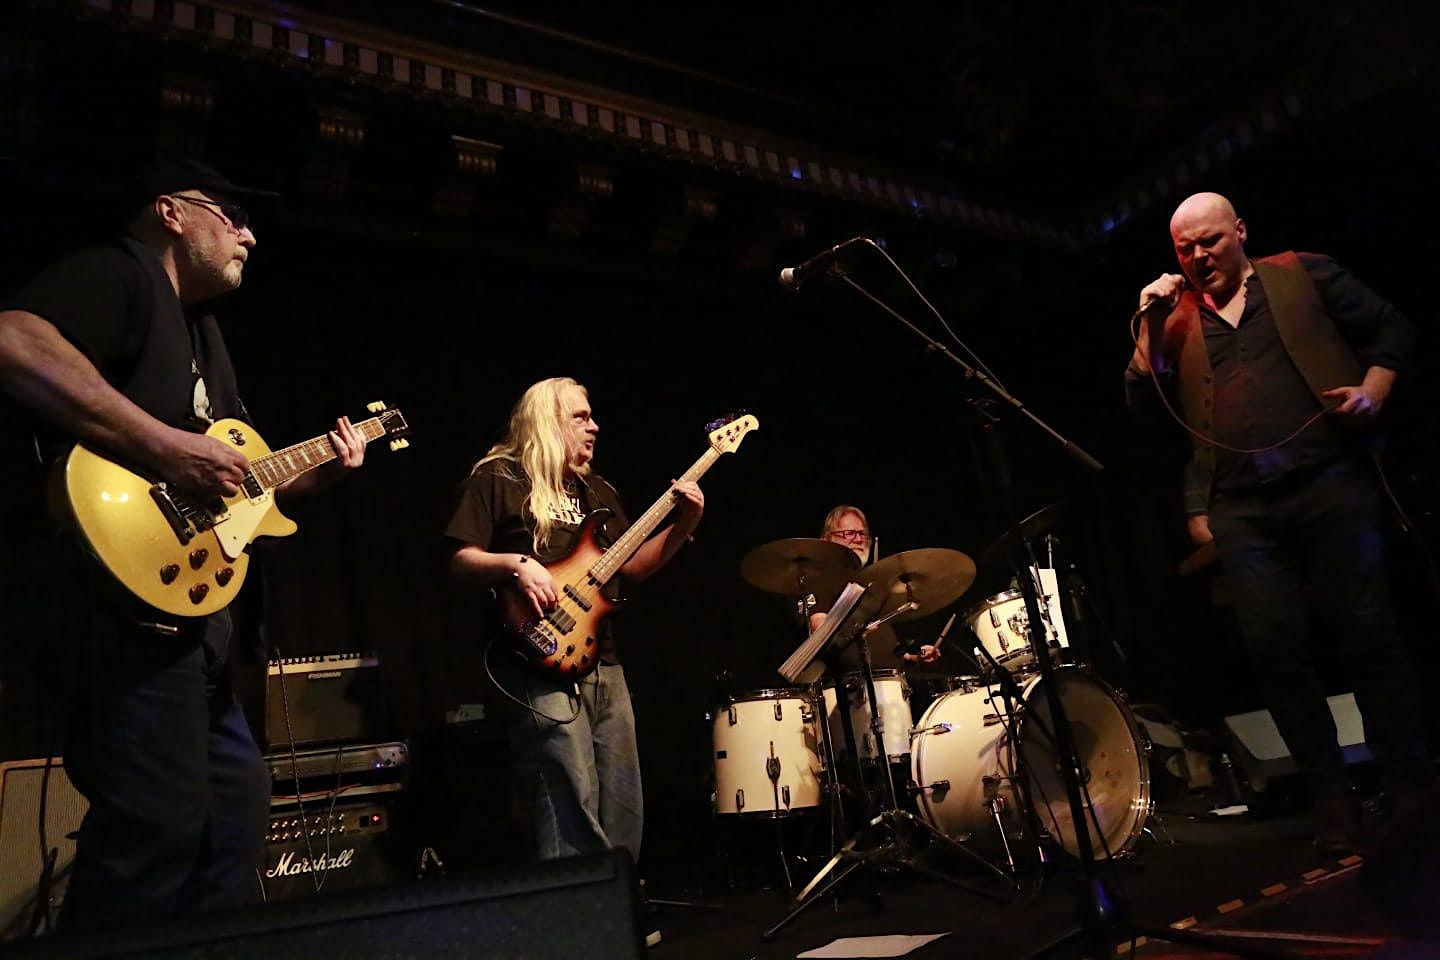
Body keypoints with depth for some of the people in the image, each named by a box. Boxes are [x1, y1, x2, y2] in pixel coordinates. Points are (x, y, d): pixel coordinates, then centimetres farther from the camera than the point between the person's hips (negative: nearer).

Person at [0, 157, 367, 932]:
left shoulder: (196, 327, 25)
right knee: (159, 824, -12)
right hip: (112, 587, -11)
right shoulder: (117, 272, -3)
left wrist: (312, 471, 15)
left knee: (236, 795, 16)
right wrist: (166, 447, -26)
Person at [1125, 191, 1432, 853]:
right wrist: (1149, 327, -1)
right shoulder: (1176, 321, 16)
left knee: (1370, 634, -2)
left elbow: (1391, 329, 14)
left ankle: (1410, 789, 12)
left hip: (1329, 482, -1)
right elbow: (1143, 407, 8)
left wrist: (1373, 389, -4)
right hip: (1240, 509, 2)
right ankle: (1332, 797, 10)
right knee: (1275, 650, -3)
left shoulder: (1302, 275, 12)